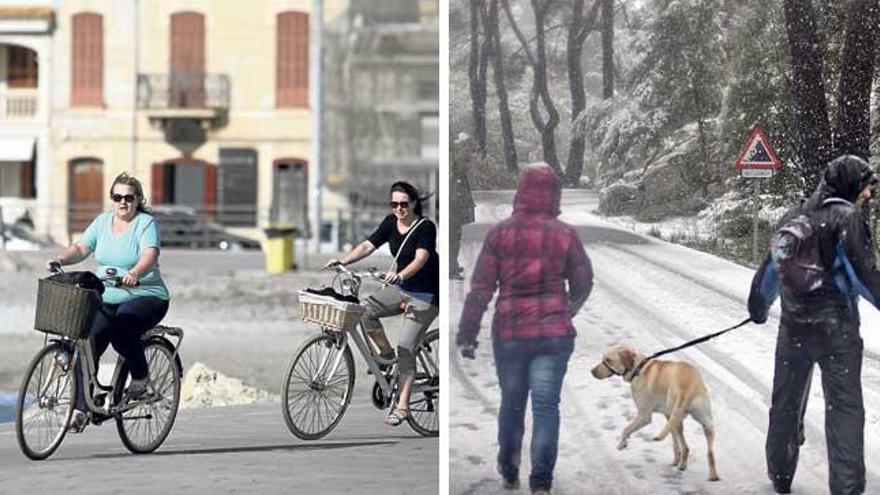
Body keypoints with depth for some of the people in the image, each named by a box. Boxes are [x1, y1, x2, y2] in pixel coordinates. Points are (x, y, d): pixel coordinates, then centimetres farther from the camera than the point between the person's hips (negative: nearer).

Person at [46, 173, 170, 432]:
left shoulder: (146, 223, -6)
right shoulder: (102, 221, 11)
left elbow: (150, 256, -22)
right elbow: (81, 248, 2)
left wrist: (134, 273, -43)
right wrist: (61, 260, -18)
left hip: (145, 297, -5)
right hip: (107, 300, 5)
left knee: (122, 326, -33)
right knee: (89, 340, -16)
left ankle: (141, 379, -8)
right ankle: (81, 408, -14)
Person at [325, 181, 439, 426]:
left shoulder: (426, 227, -16)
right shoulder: (391, 223, 2)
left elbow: (421, 259, -30)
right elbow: (368, 246, -5)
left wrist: (400, 275, -48)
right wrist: (342, 261, -21)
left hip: (426, 296, -6)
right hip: (401, 289, 6)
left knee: (406, 349, -13)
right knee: (365, 309, -18)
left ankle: (401, 406, -8)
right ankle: (386, 353, 4)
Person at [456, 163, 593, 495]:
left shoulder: (501, 233, -5)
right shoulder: (565, 235, -3)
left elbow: (480, 288, -5)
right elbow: (583, 284, 8)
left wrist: (467, 334, 0)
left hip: (509, 333, 1)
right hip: (554, 332, -1)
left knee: (511, 403, 18)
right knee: (546, 406, 0)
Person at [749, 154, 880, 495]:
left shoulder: (793, 218, 7)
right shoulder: (846, 218, -12)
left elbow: (771, 268, 16)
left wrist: (759, 306, 31)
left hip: (794, 327, 6)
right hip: (836, 328, -6)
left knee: (786, 403, 18)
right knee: (844, 407, -2)